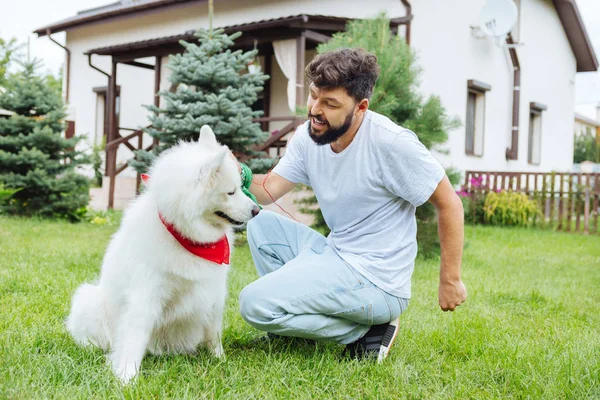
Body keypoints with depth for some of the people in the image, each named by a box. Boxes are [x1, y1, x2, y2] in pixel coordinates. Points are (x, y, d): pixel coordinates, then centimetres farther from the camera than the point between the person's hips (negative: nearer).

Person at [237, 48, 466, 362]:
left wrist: (450, 281, -9)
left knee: (255, 304, -17)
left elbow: (448, 203, -13)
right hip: (335, 254, 8)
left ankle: (364, 332, -5)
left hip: (377, 281, -8)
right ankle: (293, 320, 6)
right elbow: (269, 190, -2)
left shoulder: (391, 143, -20)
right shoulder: (307, 137, 1)